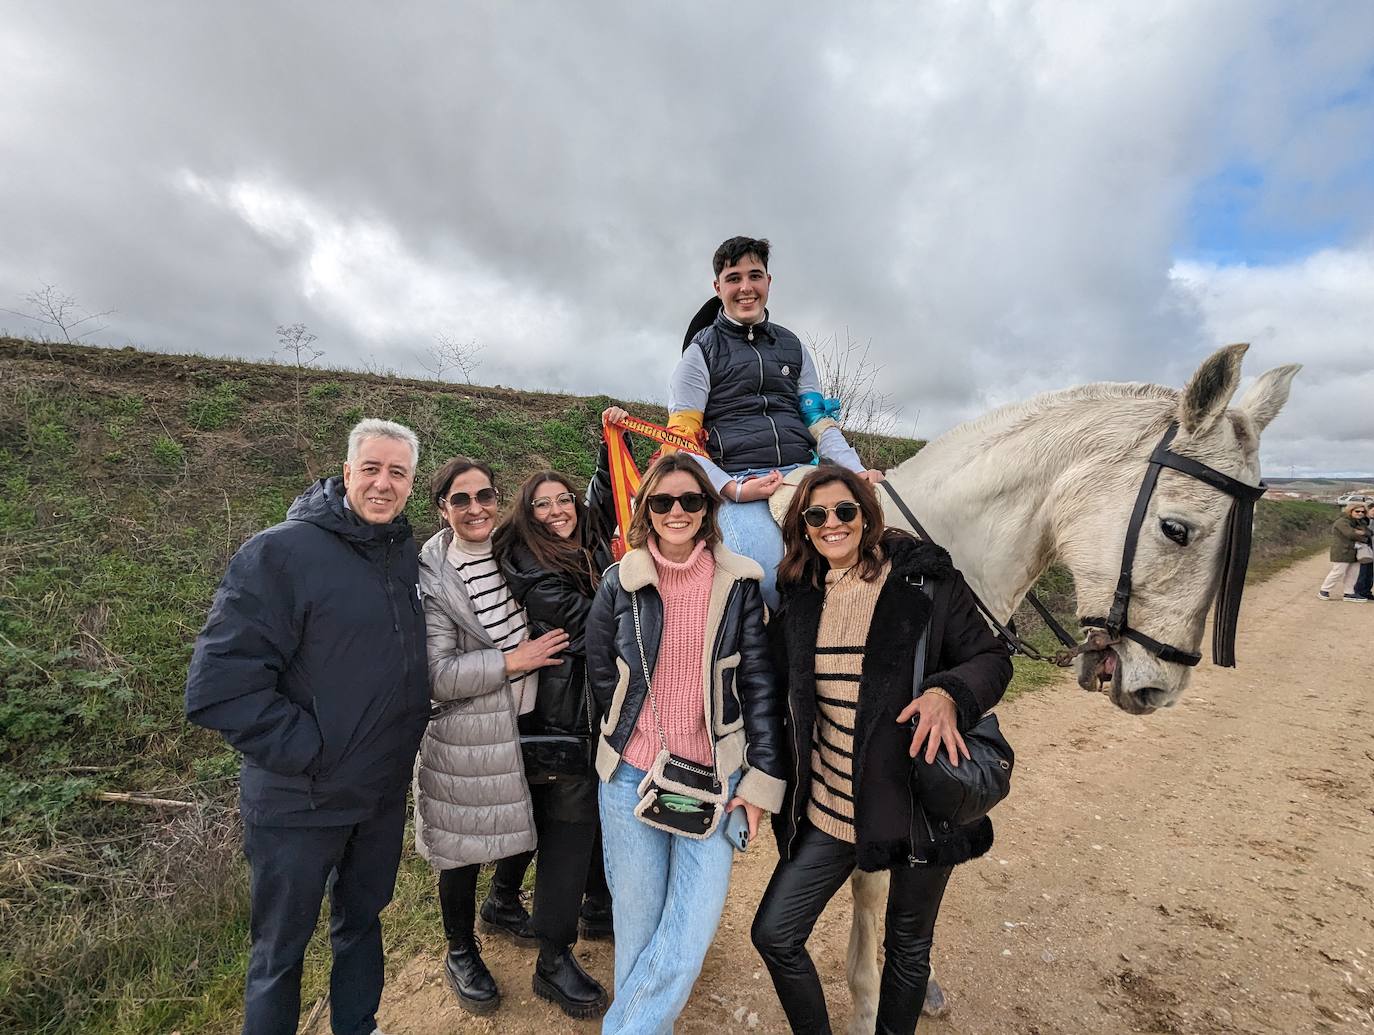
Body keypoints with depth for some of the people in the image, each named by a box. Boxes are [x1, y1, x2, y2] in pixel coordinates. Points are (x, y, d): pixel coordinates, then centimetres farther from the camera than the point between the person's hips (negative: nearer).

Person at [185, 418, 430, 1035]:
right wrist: (306, 750, -21)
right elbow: (217, 683, -23)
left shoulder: (405, 555, 0)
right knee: (281, 949, 16)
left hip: (385, 792, 6)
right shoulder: (281, 552, -20)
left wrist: (402, 738, 7)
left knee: (363, 920, 25)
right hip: (300, 801, -6)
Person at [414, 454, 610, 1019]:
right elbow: (434, 675, -18)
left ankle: (554, 961, 24)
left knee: (569, 821, 3)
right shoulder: (430, 578, -13)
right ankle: (461, 953, 41)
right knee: (466, 849, 13)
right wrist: (510, 661, -20)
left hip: (530, 721, 5)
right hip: (467, 737, -4)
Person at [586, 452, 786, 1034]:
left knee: (688, 937, -1)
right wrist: (627, 745, 10)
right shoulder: (620, 583, -2)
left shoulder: (738, 583, -3)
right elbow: (600, 676, 7)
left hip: (716, 782, 0)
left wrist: (762, 780, -3)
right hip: (630, 778, 1)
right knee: (637, 927, 13)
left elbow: (760, 684, -1)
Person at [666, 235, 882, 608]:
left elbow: (820, 424, 18)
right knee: (781, 588, -29)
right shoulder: (701, 352, 9)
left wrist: (858, 472, -1)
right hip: (737, 484, -4)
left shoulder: (793, 348, 22)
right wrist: (733, 489, -14)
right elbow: (682, 441, 2)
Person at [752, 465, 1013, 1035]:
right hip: (828, 808, 4)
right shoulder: (800, 597, 1)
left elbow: (992, 658, -7)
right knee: (774, 933, 7)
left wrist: (948, 693, -28)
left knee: (907, 946, 19)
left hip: (918, 801, -3)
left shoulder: (925, 580, -11)